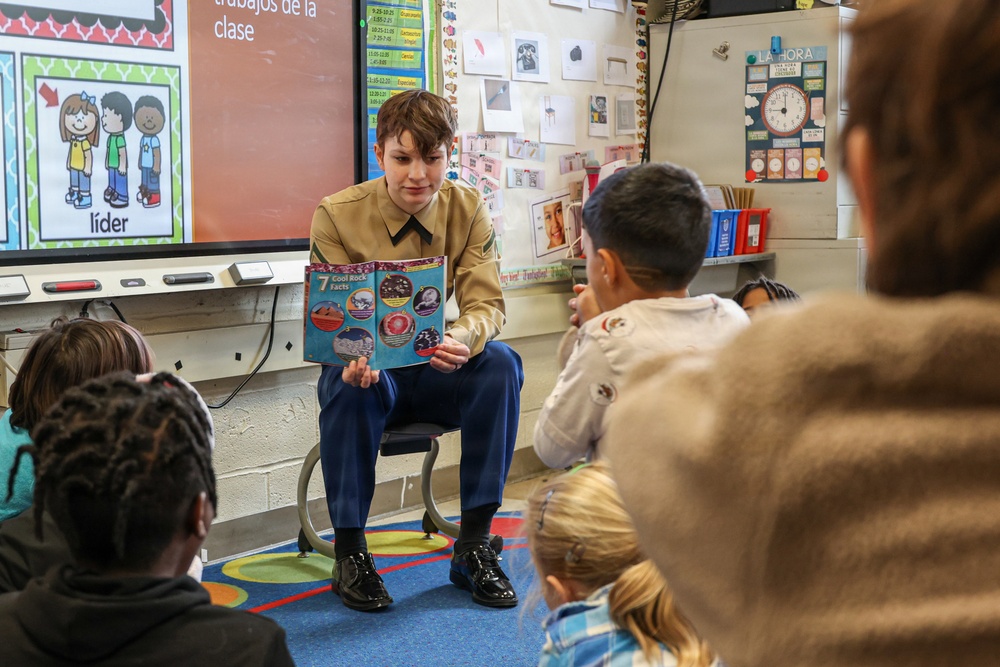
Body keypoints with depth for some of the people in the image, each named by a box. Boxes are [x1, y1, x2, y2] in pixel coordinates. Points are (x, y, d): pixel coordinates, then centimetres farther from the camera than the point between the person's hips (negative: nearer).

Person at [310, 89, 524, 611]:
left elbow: (486, 303, -10)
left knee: (501, 363, -29)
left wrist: (464, 338, -36)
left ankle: (473, 545, -21)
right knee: (345, 383, -37)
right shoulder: (336, 215, -10)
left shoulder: (467, 209, -3)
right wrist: (351, 357, -37)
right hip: (369, 372, -2)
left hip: (435, 371, 2)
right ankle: (350, 552, -21)